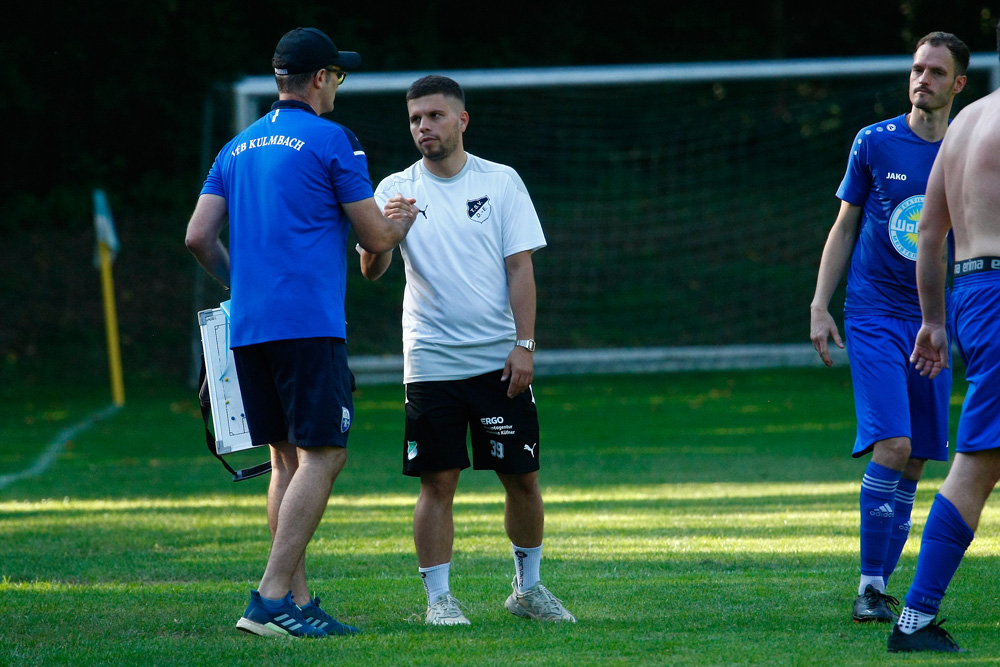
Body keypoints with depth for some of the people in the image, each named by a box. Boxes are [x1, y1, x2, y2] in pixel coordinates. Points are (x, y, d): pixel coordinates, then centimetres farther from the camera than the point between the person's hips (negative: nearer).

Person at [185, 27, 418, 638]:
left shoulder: (238, 148, 16)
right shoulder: (333, 141, -4)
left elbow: (198, 237, 12)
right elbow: (376, 239, -2)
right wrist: (401, 222, 21)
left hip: (248, 328, 7)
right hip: (309, 324, -7)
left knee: (287, 459, 12)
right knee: (322, 454, -8)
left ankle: (298, 599, 9)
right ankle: (271, 598, -18)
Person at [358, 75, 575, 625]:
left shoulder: (501, 183, 3)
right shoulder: (397, 190, 4)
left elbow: (520, 267, 1)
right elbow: (372, 271, -4)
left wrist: (523, 344, -8)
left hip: (499, 360, 1)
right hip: (430, 364, 0)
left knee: (522, 476, 4)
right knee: (437, 482, -3)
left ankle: (527, 588, 20)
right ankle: (438, 597, 3)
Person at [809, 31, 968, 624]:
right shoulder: (875, 143, 2)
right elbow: (845, 227, 8)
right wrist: (820, 306, 1)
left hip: (934, 322, 3)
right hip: (873, 314, -3)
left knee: (914, 464, 3)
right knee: (891, 447, -17)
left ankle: (882, 586, 12)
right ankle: (870, 587, -11)